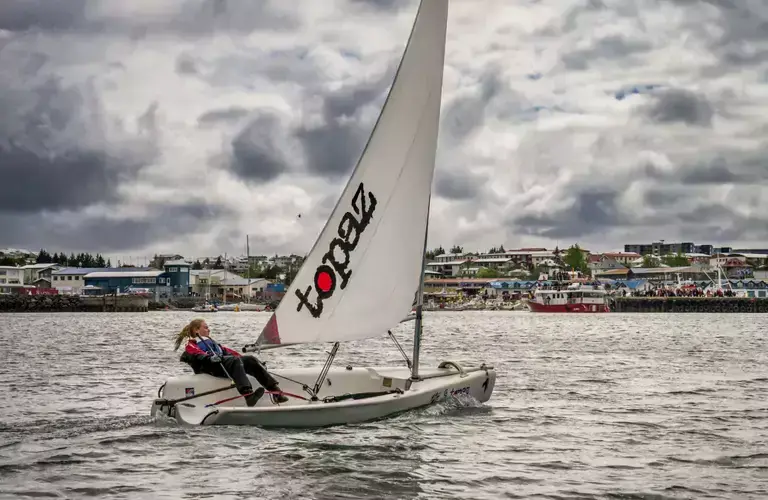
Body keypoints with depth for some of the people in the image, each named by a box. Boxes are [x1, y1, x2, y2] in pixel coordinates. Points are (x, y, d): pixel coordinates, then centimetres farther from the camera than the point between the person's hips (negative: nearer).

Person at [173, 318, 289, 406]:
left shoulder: (211, 342, 42)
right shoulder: (191, 345, 18)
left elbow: (226, 350, 30)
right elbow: (198, 354, -5)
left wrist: (240, 356, 15)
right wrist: (210, 357, -26)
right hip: (211, 367, -7)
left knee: (250, 359, -19)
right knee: (235, 360, -36)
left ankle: (275, 390, -34)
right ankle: (248, 394, -57)